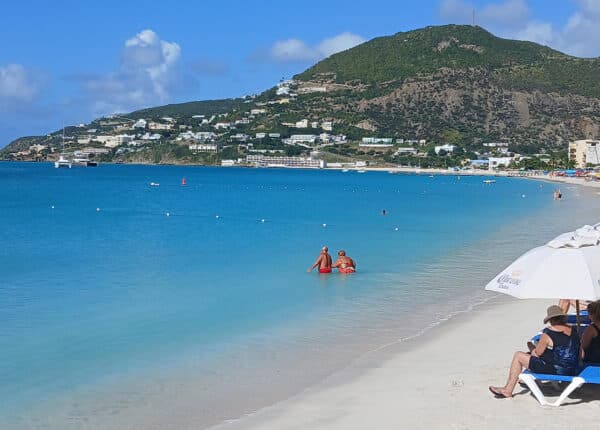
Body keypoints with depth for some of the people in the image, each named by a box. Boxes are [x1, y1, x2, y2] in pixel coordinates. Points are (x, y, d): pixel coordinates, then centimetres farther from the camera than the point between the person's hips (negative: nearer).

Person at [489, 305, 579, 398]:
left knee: (518, 356, 8)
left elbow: (538, 353, -6)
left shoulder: (548, 333, -17)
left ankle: (508, 390, 18)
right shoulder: (574, 331, 3)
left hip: (555, 371, -7)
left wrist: (532, 347, 16)